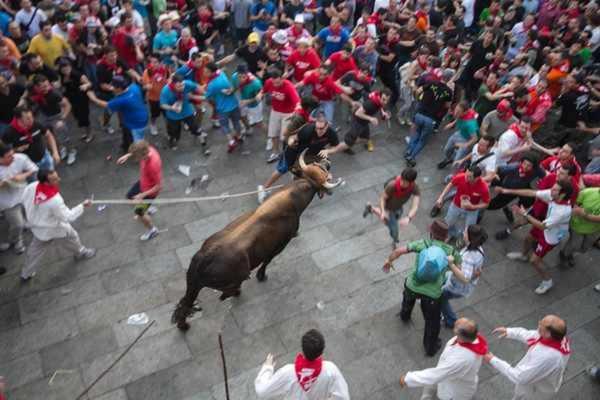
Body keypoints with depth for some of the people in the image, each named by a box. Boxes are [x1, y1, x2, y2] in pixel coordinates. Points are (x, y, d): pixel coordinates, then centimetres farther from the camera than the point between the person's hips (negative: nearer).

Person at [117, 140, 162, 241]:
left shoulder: (154, 165, -44)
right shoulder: (147, 149, -24)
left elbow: (159, 186, -31)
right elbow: (137, 151, 6)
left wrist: (142, 195, -27)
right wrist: (127, 155, -6)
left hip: (150, 190, -8)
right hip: (143, 182, 8)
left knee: (138, 212, 9)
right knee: (130, 196, 29)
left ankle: (152, 230, 36)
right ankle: (149, 208, 53)